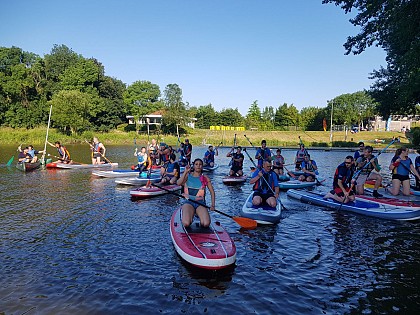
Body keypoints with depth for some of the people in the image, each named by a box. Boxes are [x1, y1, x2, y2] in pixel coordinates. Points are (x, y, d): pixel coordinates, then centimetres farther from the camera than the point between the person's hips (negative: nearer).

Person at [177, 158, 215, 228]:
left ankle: (200, 215, 10)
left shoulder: (205, 178, 8)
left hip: (201, 203, 1)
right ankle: (190, 216, 9)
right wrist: (185, 172, -18)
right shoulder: (188, 175, 6)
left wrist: (213, 204, -1)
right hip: (189, 202, -1)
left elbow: (212, 192, 11)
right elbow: (179, 183, -12)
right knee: (186, 224, -27)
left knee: (206, 224, -24)